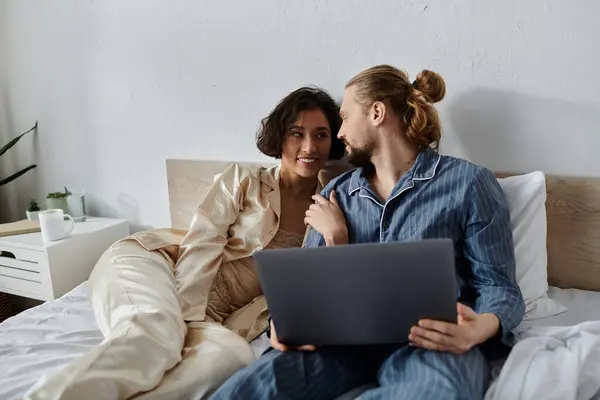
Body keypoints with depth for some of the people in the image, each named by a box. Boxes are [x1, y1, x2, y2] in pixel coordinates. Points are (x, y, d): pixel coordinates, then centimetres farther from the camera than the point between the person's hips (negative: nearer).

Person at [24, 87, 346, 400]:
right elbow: (201, 247, -9)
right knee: (155, 334, -39)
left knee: (234, 355, -35)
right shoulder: (243, 181, -1)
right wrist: (187, 318, -21)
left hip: (212, 316, 3)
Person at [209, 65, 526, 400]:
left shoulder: (468, 183, 2)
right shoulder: (336, 195, 16)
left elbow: (499, 285, -1)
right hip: (349, 337, 2)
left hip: (432, 341, -1)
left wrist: (483, 326, -23)